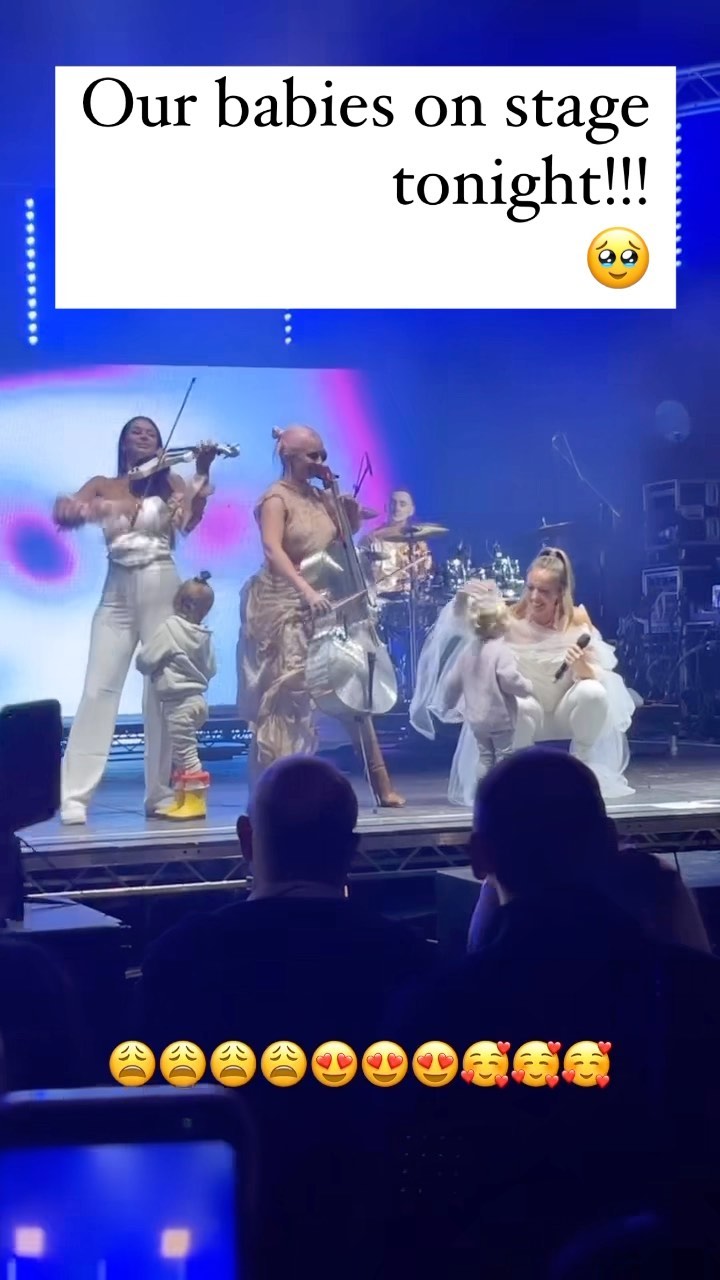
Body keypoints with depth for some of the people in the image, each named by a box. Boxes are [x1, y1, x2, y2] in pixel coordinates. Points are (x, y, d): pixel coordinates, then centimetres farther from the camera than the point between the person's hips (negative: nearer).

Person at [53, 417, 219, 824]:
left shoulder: (170, 483, 9)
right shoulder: (102, 486, 12)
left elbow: (190, 521, -10)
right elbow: (62, 515, -4)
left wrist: (203, 473, -21)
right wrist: (78, 509, -26)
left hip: (161, 592, -1)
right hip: (117, 595, 1)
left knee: (164, 690, -2)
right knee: (99, 690, -7)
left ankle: (162, 793, 4)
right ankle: (75, 797, -10)